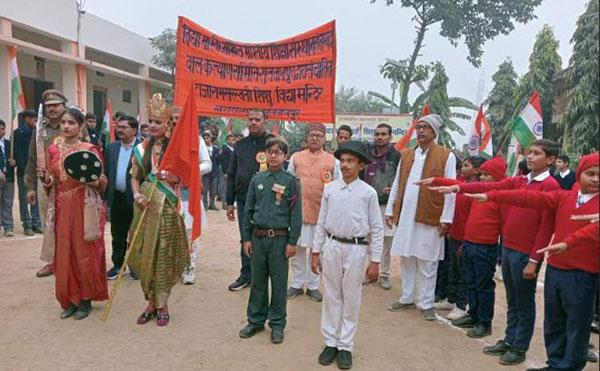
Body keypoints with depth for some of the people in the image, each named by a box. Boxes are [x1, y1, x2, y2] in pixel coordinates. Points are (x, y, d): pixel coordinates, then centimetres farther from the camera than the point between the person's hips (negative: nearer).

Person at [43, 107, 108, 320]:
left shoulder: (90, 150, -5)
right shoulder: (53, 150, 7)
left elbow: (103, 183, -4)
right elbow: (50, 184, 13)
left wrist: (95, 180, -24)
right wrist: (46, 179, -8)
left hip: (85, 208, -4)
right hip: (61, 208, 4)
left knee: (85, 253, 3)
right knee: (64, 254, 7)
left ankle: (86, 299, 17)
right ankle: (70, 299, 21)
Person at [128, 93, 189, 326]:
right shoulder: (142, 148, 7)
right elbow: (135, 177, 12)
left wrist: (174, 178, -20)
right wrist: (137, 194, -7)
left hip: (167, 206, -3)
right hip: (145, 205, 3)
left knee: (164, 255, 1)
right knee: (144, 253, 6)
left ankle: (162, 305, 15)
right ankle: (151, 302, 21)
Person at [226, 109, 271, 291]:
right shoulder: (240, 145, 10)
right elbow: (231, 175, 12)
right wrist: (229, 202, 8)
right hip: (243, 200, 4)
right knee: (245, 240, 12)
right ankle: (246, 275, 25)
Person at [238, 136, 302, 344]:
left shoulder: (291, 182, -4)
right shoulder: (257, 180, 5)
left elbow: (296, 214, -5)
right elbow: (248, 210, 9)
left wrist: (292, 241, -8)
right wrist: (246, 238, 6)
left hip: (279, 238, -3)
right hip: (258, 237, 3)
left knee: (279, 282, 7)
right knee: (258, 281, 13)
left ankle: (277, 324, 22)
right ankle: (256, 320, 29)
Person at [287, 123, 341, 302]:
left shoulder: (333, 161, 2)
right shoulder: (296, 158, 6)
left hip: (321, 213, -1)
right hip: (298, 211, 1)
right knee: (297, 249, 8)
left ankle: (312, 285, 23)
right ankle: (297, 284, 24)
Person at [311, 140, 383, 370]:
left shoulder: (368, 193, -7)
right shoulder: (329, 189, 0)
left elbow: (376, 229, -3)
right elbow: (321, 223, 6)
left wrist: (375, 261, -3)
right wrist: (316, 252, 6)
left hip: (355, 249, -2)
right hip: (331, 246, 2)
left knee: (351, 300, 9)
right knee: (331, 297, 12)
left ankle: (345, 346, 24)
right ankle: (330, 342, 27)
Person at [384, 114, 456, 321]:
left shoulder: (446, 156, -3)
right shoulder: (406, 155, 11)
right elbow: (396, 185, 13)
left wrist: (446, 217, -10)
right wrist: (390, 210, 9)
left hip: (429, 218, -4)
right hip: (405, 216, 5)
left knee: (427, 264, 5)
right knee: (406, 260, 13)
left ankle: (427, 304, 17)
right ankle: (407, 299, 27)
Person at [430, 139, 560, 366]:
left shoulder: (550, 186, -11)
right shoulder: (518, 181, 9)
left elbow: (546, 226, -14)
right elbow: (490, 187, 1)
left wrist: (534, 260, -15)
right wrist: (457, 188, -12)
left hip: (526, 253, -6)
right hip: (507, 248, 6)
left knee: (524, 303, 8)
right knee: (512, 300, 18)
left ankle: (520, 348, 22)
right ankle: (509, 341, 31)